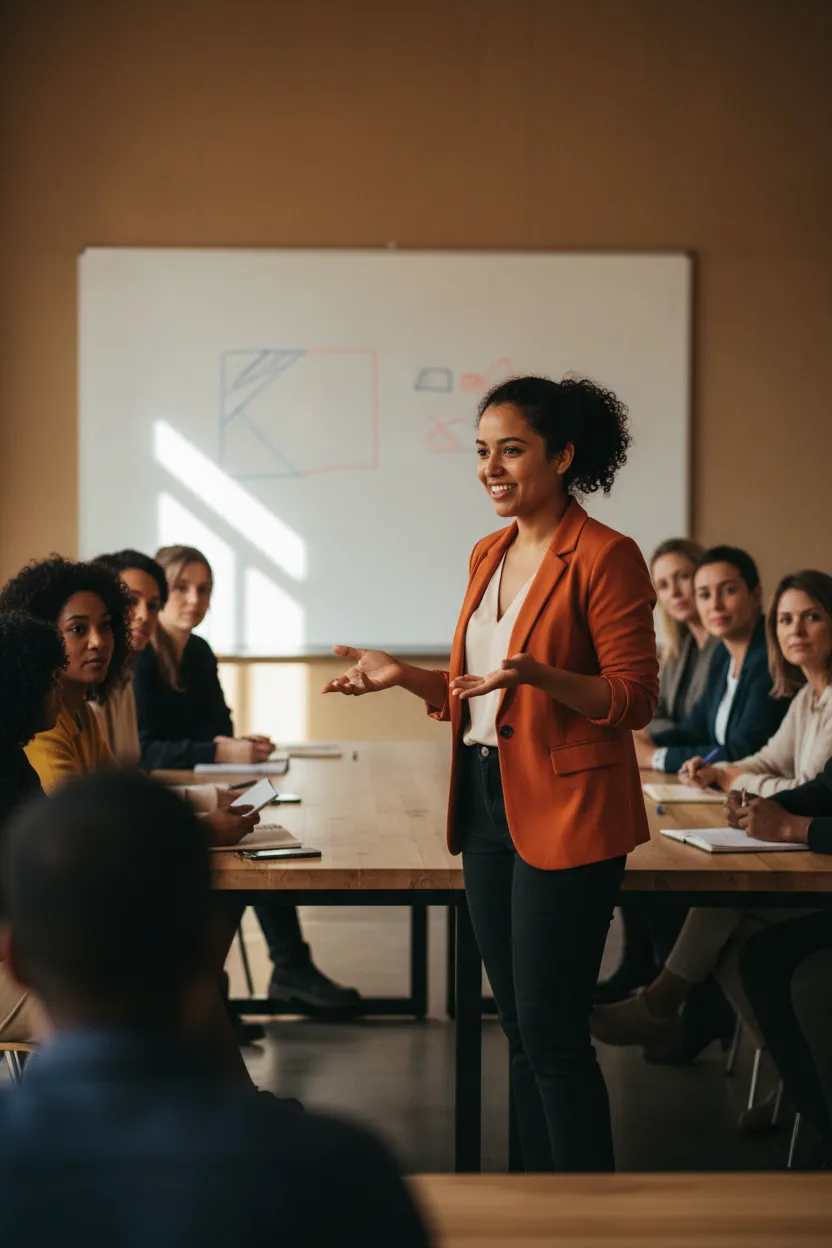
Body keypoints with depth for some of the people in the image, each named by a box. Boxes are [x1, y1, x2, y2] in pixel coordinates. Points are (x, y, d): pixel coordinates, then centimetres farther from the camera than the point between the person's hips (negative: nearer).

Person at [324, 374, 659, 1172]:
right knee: (519, 1031, 14)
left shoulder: (605, 557, -11)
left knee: (552, 1037, -5)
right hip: (487, 805, 8)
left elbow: (633, 701, -14)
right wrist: (402, 676, 4)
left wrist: (540, 676, -28)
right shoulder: (489, 555, 13)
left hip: (566, 815, -8)